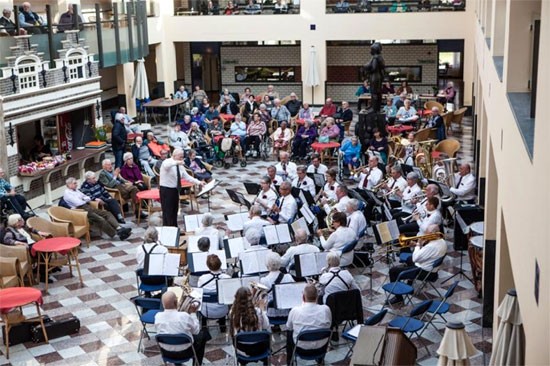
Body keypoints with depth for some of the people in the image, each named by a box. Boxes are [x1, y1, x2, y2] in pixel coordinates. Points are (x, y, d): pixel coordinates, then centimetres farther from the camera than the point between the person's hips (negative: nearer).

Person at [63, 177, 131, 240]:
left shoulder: (76, 190, 23)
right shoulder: (67, 193, -2)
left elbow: (88, 198, 20)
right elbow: (78, 203, -14)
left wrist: (83, 199, -2)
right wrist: (86, 200, 5)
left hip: (88, 207, 9)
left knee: (107, 213, -10)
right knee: (100, 219, -27)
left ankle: (119, 228, -29)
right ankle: (118, 233, -30)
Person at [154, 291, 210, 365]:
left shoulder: (157, 316, -18)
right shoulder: (184, 316, -28)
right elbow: (196, 331, -10)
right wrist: (193, 313, 0)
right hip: (184, 352, -3)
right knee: (203, 332, 22)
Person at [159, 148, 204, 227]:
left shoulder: (180, 165, 8)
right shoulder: (168, 162, -14)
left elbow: (187, 177, 7)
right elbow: (165, 166, -40)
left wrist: (198, 182, -2)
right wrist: (176, 162, -57)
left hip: (175, 189, 8)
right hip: (166, 189, -8)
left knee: (174, 211, 15)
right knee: (167, 211, -5)